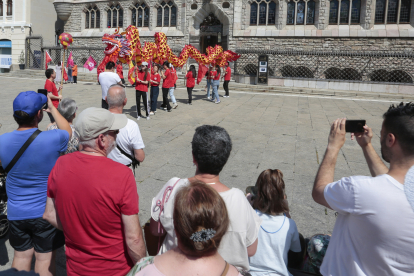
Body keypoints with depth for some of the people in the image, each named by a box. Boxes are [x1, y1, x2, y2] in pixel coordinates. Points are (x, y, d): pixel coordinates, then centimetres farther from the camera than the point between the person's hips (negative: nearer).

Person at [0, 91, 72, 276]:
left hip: (16, 213, 4)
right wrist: (52, 109, 13)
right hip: (47, 212, -3)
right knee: (45, 258, 11)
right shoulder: (53, 139, -23)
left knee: (21, 256, 20)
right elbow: (68, 132, 3)